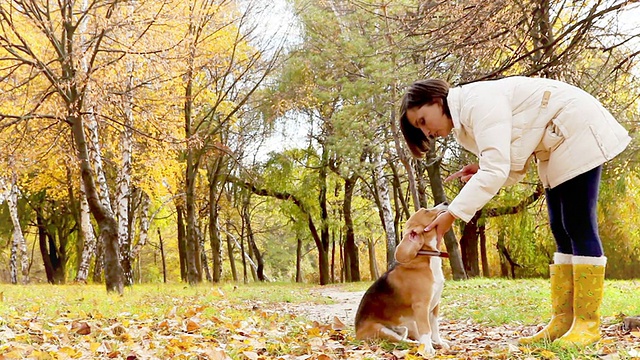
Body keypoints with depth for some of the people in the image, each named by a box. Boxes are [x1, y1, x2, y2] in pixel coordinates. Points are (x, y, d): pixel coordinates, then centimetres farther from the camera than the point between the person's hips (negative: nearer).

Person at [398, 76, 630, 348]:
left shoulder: (478, 102, -24)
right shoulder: (466, 118, 6)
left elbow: (496, 169, -32)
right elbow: (512, 165, 9)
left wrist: (451, 215, -31)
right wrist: (480, 171, -11)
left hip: (577, 128, -10)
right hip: (554, 145, 10)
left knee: (578, 226, -11)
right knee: (561, 230, 5)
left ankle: (588, 323, -9)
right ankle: (563, 320, 5)